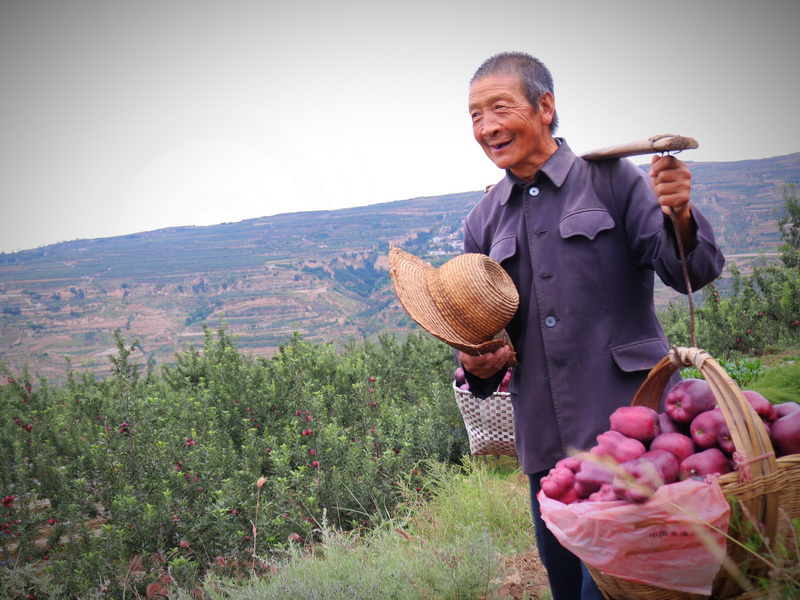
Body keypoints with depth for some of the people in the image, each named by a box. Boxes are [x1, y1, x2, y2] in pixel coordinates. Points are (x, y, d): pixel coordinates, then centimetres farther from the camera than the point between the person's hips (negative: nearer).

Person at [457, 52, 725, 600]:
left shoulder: (611, 179, -1)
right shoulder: (485, 220, 12)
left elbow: (692, 272, -4)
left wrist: (680, 217, -25)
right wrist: (476, 363, -4)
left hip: (627, 420, -4)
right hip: (546, 441, 5)